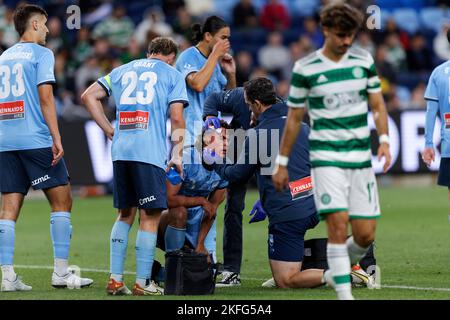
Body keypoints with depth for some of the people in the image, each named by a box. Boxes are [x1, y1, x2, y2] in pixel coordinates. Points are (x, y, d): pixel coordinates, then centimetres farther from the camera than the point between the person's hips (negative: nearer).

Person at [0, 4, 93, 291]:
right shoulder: (41, 54, -2)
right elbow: (45, 97, -11)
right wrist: (56, 138, -12)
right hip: (36, 140, -6)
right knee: (62, 202, 2)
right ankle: (61, 272, -2)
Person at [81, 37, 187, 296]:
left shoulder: (123, 70, 22)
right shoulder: (172, 74, 9)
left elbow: (89, 95, 16)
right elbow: (177, 119, -1)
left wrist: (110, 130, 15)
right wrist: (177, 155, 3)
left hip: (121, 151, 5)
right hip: (150, 152, -5)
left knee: (125, 214, 15)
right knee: (150, 216, 0)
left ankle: (116, 279, 10)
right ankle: (142, 283, -2)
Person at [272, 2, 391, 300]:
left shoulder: (364, 61, 5)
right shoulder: (305, 68, -4)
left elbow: (377, 104, 12)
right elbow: (294, 118, 4)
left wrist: (384, 141, -5)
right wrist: (282, 163, 6)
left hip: (361, 158, 4)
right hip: (326, 157, -4)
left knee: (366, 234, 1)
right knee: (338, 224, -17)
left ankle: (341, 267, 31)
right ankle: (344, 293, -13)